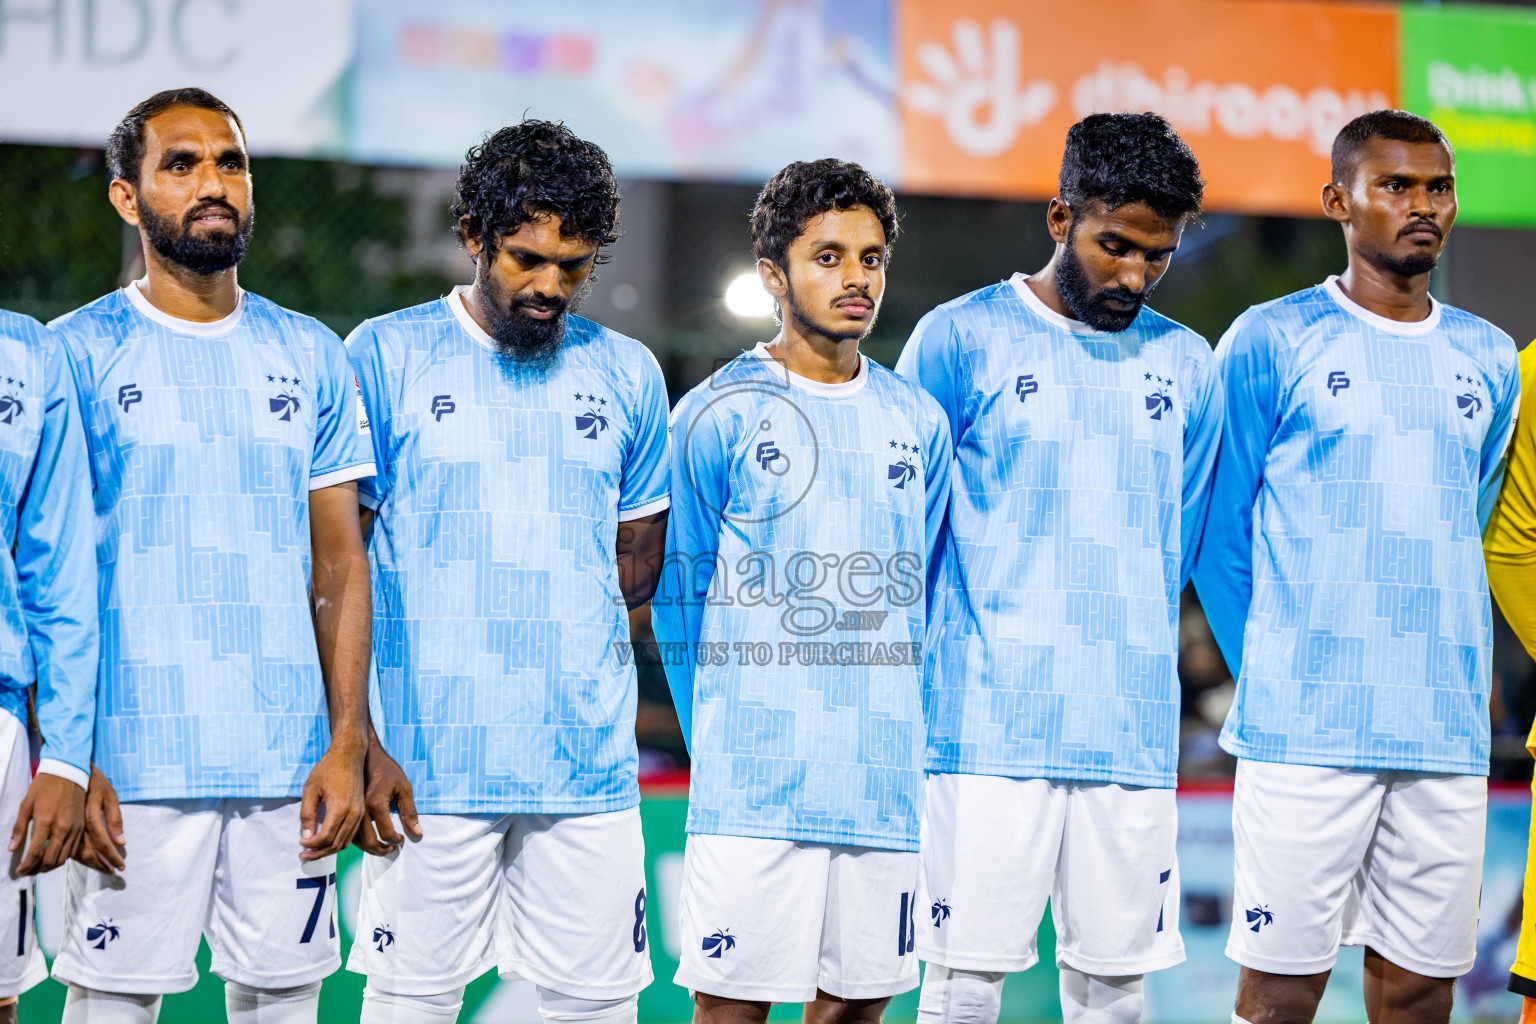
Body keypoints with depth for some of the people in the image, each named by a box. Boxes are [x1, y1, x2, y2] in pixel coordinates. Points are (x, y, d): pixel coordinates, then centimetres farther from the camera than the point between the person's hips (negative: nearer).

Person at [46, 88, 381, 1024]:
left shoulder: (312, 357, 11)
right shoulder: (79, 353, 1)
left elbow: (340, 561, 11)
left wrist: (348, 743, 2)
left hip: (292, 765, 3)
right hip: (134, 765, -3)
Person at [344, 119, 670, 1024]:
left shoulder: (628, 374, 12)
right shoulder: (385, 356, 2)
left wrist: (544, 630, 5)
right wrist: (351, 735, -4)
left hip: (590, 756, 3)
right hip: (432, 757, -3)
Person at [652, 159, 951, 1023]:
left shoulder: (918, 422, 11)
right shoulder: (717, 416, -1)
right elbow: (681, 601, 5)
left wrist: (899, 740, 15)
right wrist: (718, 748, 6)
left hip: (882, 783, 4)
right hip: (753, 787, -4)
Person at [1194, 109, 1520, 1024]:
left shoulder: (1488, 361, 14)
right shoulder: (1270, 343, 0)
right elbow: (1217, 534, 3)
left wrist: (1457, 684, 15)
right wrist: (1275, 679, 3)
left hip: (1448, 739, 4)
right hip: (1303, 734, -4)